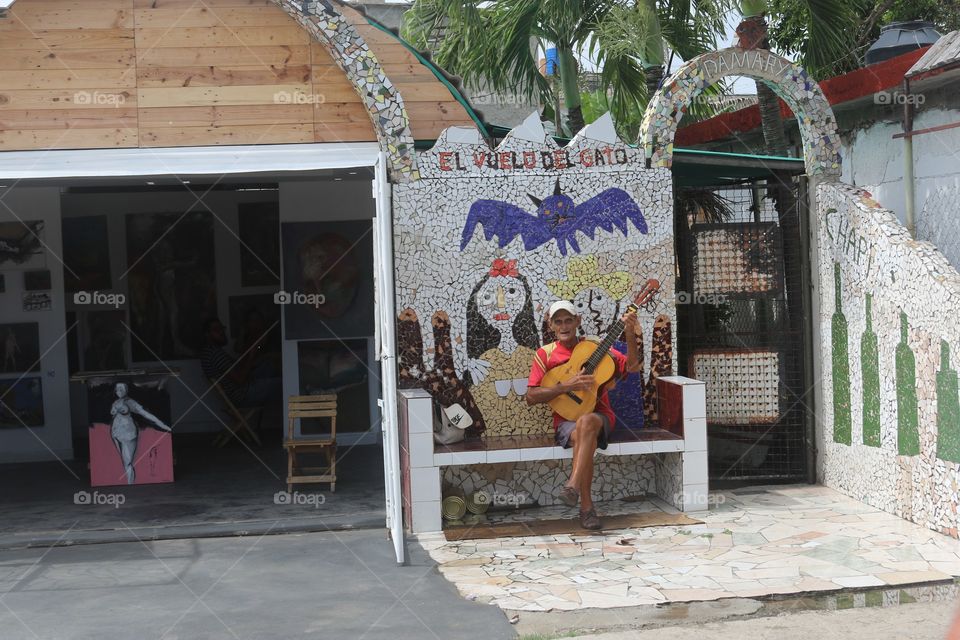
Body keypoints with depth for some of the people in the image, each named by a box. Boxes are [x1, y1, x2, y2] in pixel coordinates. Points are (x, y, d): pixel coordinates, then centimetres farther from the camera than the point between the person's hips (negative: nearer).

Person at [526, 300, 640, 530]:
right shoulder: (545, 354, 6)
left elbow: (631, 366, -2)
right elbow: (531, 397, -3)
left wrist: (630, 334, -15)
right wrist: (566, 386, -14)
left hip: (599, 417, 0)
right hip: (566, 419, 0)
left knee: (586, 423, -37)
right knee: (583, 437, -35)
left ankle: (573, 485, -44)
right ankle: (586, 506, -31)